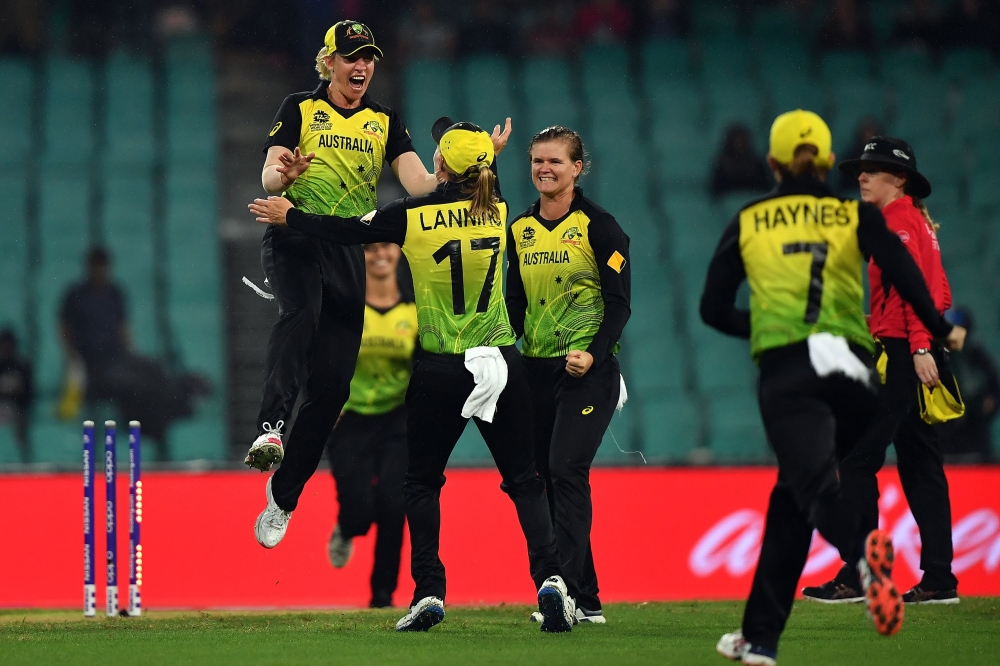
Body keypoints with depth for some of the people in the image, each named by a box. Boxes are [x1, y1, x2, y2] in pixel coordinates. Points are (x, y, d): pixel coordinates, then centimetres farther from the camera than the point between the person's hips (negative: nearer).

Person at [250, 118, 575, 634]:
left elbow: (346, 231, 5)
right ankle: (549, 577, -13)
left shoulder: (411, 217, -8)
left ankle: (429, 591, 1)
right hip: (499, 367, 2)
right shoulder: (496, 210, 0)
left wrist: (288, 216, 22)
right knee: (525, 481, 8)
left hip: (438, 373, -1)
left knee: (422, 482, 14)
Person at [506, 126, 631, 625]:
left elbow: (619, 302, -8)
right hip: (536, 369, 6)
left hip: (586, 369, -6)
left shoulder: (598, 226, -6)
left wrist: (594, 354, -21)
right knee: (548, 478, 5)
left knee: (566, 470, -19)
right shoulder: (520, 229, 11)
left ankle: (568, 590, -21)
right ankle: (586, 601, 13)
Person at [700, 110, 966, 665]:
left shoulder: (747, 223, 13)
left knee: (812, 487, -17)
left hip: (786, 373, -2)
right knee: (791, 496, 17)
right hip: (851, 367, 2)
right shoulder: (855, 215, 12)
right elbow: (900, 268, -8)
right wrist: (940, 331, -1)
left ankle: (863, 548, -54)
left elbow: (714, 309, 13)